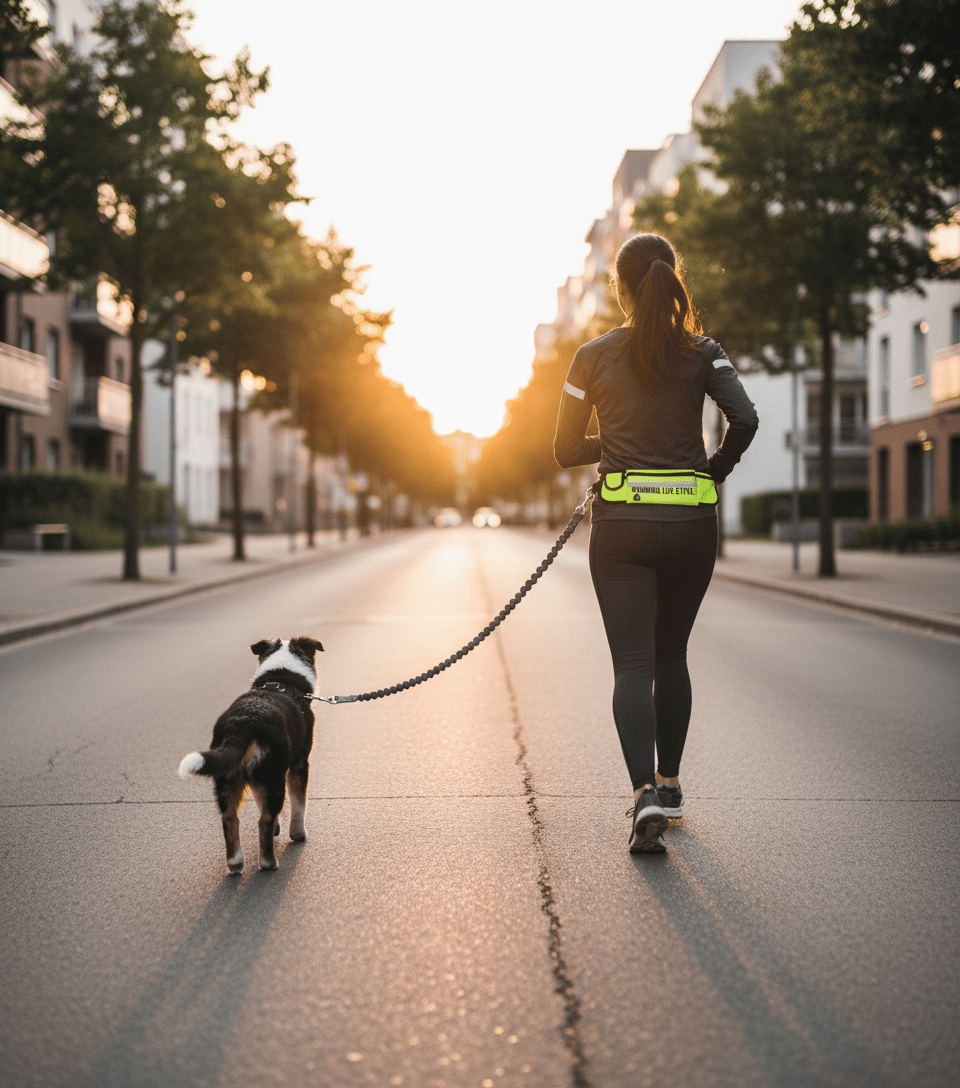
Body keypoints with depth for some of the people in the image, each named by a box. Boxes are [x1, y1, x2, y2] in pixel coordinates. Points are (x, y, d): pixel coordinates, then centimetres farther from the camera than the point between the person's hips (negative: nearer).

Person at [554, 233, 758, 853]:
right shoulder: (701, 353, 2)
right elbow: (745, 419, -14)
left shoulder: (594, 357, 2)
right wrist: (715, 471, 3)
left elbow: (566, 451, 4)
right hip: (691, 523, 1)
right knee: (671, 656, 19)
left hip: (621, 525, -1)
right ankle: (669, 783, 28)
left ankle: (646, 792, -22)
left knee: (633, 664, -3)